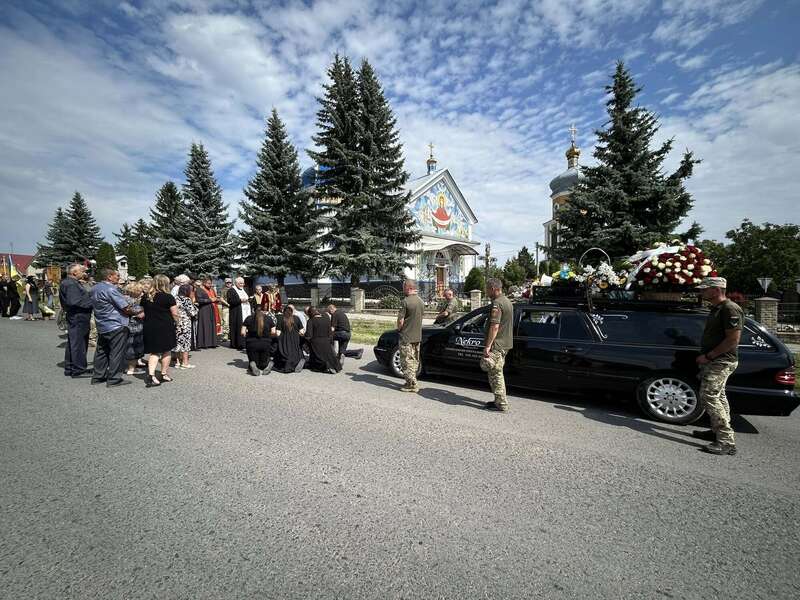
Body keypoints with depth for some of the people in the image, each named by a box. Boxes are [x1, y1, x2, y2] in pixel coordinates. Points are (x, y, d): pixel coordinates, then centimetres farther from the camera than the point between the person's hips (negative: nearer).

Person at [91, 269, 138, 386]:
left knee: (102, 351, 17)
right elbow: (126, 308, -18)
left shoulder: (95, 288, 12)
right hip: (116, 326, -10)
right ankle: (114, 379, 0)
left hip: (101, 326, 10)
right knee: (116, 353, -3)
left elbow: (94, 305, 23)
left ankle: (98, 376, 24)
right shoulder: (111, 289, -17)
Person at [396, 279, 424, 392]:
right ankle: (412, 382, 25)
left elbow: (400, 320, -16)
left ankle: (412, 385, 1)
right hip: (418, 336, 8)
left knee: (407, 361, -1)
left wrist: (399, 329, 2)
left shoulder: (406, 301, -17)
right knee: (415, 361, 15)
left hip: (407, 337, -8)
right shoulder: (421, 301, 10)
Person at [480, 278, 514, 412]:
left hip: (497, 345, -10)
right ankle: (499, 400, 26)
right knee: (497, 373, 18)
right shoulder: (507, 301, 15)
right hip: (506, 343, 10)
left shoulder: (497, 303, -18)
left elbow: (494, 327, -25)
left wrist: (487, 346, -22)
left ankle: (501, 404, 3)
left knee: (495, 373, -3)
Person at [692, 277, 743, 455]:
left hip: (721, 362, -11)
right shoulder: (716, 309, 15)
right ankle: (718, 432, 28)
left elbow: (733, 340, -22)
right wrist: (705, 357, 16)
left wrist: (708, 356, -19)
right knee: (718, 396, 17)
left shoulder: (730, 309, -16)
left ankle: (727, 442, -8)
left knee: (709, 397, -13)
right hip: (714, 361, 11)